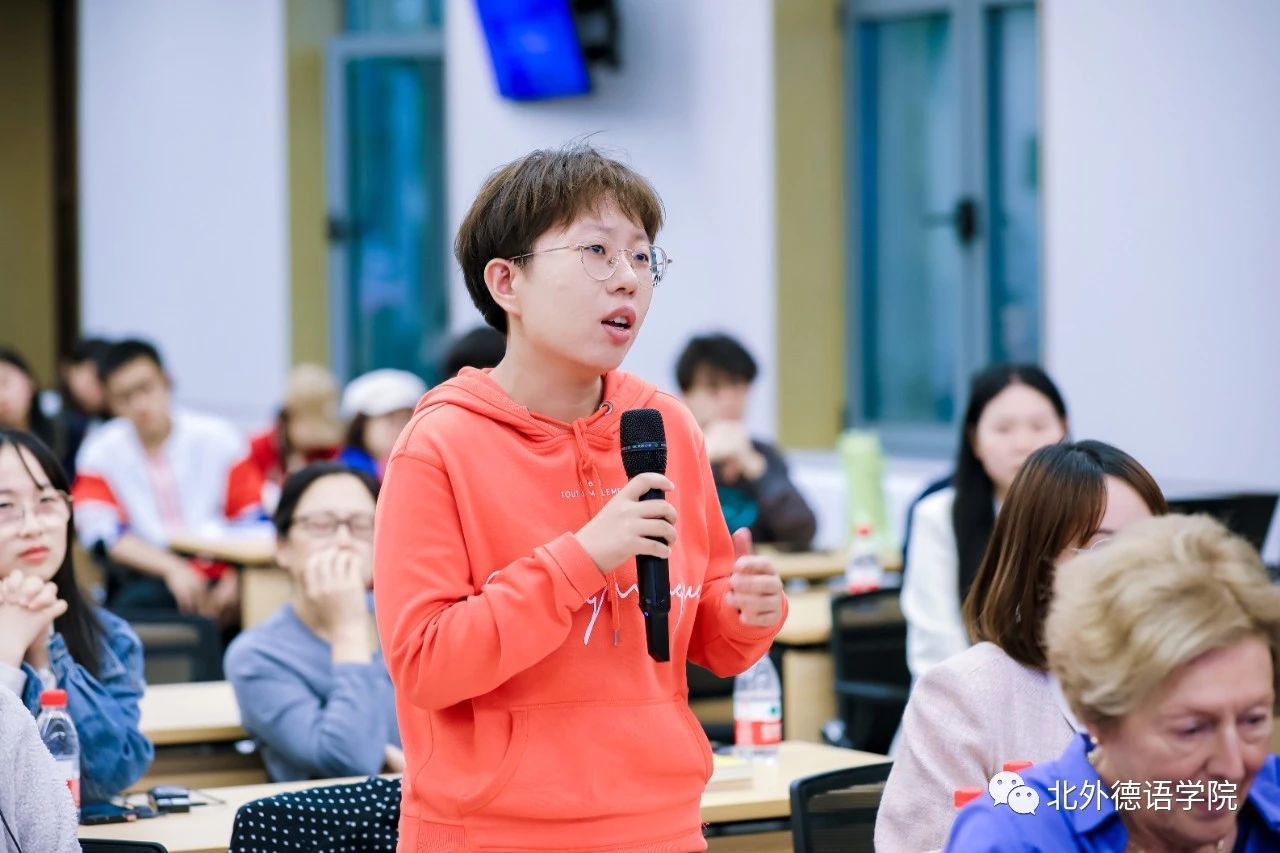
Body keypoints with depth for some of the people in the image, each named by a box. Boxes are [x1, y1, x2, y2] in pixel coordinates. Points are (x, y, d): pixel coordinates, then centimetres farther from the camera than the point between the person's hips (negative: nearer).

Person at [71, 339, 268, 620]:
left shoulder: (218, 438, 7)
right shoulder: (101, 450, 5)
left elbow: (253, 521, 1)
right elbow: (100, 531, -9)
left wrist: (234, 580, -18)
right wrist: (172, 569, -23)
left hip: (218, 574, 1)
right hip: (149, 578, -1)